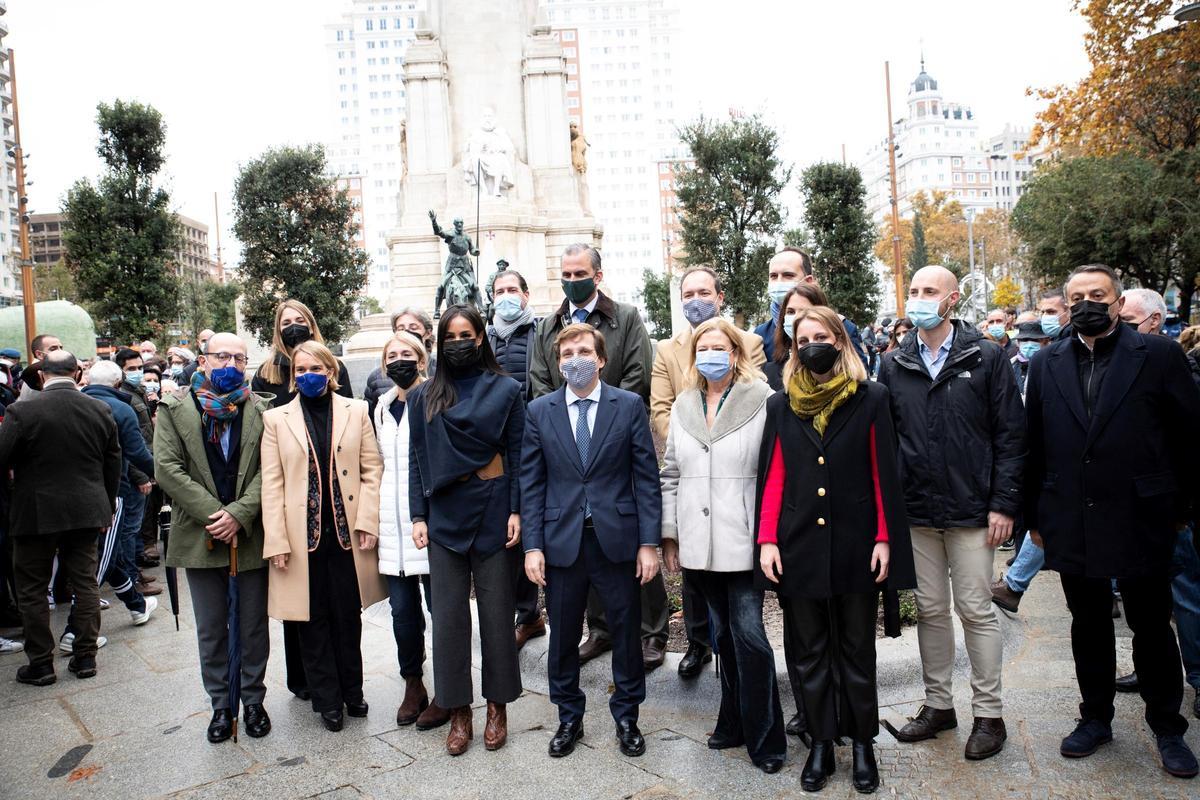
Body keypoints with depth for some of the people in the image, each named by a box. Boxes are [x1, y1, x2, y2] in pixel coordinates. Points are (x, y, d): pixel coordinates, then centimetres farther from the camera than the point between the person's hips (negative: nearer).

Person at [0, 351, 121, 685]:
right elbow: (113, 464, 5)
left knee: (32, 589, 10)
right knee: (85, 582, 12)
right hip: (87, 511, 4)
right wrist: (107, 507, 16)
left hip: (36, 514, -3)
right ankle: (85, 657, 18)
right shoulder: (100, 410, -2)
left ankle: (41, 664, 16)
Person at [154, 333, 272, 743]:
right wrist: (213, 515, -15)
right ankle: (221, 705, 25)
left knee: (254, 627, 10)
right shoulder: (175, 408, 2)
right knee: (211, 630, 11)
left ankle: (253, 700, 26)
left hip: (250, 536, 0)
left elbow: (268, 469, -5)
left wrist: (239, 514, -17)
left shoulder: (260, 409, 2)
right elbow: (167, 468, -7)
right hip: (200, 537, 0)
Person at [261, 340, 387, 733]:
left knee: (348, 616, 10)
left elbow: (372, 468, 3)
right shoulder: (276, 419, 4)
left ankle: (352, 692, 27)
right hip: (303, 534, 0)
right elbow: (272, 483, 0)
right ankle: (328, 700, 21)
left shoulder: (356, 411, 5)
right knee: (314, 620, 7)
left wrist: (367, 521, -6)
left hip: (347, 531, 0)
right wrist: (276, 541, -7)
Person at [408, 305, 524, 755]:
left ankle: (497, 705, 20)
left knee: (496, 609, 5)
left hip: (492, 509, -2)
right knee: (449, 612, 6)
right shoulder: (424, 397, 8)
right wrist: (418, 516, 0)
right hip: (443, 513, 2)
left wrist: (516, 511, -6)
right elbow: (417, 458, 7)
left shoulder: (504, 389, 2)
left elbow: (517, 453, 0)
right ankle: (458, 711, 18)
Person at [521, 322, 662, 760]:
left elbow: (647, 478, -2)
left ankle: (626, 717, 30)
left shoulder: (630, 405, 0)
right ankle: (569, 718, 31)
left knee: (626, 631, 10)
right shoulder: (539, 411, 3)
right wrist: (532, 545, -3)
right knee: (563, 636, 11)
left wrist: (649, 542, -6)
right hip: (561, 540, 1)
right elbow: (531, 484, 3)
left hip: (617, 539, -1)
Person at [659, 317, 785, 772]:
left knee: (748, 635, -5)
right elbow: (671, 474, 14)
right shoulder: (682, 406, 11)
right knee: (723, 634, 14)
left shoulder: (761, 401, -5)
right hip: (698, 543, 5)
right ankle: (736, 724, 28)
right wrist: (669, 535, 11)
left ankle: (764, 738, 10)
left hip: (742, 541, -5)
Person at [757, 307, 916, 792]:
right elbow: (773, 478, 4)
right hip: (799, 547, 2)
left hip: (855, 546, -1)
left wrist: (885, 539, -6)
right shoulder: (781, 406, 6)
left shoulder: (870, 399, 1)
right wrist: (767, 541, -3)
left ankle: (862, 743, 25)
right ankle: (820, 744, 23)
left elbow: (884, 474, -1)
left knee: (856, 650, 10)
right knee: (810, 652, 10)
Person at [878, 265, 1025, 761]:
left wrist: (1003, 504, -8)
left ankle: (988, 713, 19)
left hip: (970, 510, -3)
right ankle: (938, 704, 26)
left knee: (976, 610, 4)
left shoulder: (986, 358, -2)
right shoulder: (893, 366, 6)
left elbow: (1010, 435, -3)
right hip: (915, 512, 3)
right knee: (930, 609, 12)